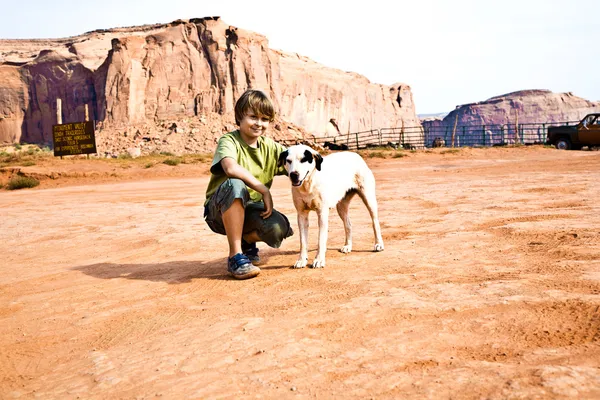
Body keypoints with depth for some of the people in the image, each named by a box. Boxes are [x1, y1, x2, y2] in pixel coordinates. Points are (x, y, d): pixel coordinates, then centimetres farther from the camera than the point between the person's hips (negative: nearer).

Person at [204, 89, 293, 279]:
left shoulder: (270, 147, 3)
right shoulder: (229, 141, -15)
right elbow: (231, 168, -36)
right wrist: (265, 190, -32)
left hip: (250, 209, 4)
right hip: (220, 211, -4)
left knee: (279, 228, -27)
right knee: (235, 184, -37)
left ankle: (247, 241, 12)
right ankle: (235, 256, -26)